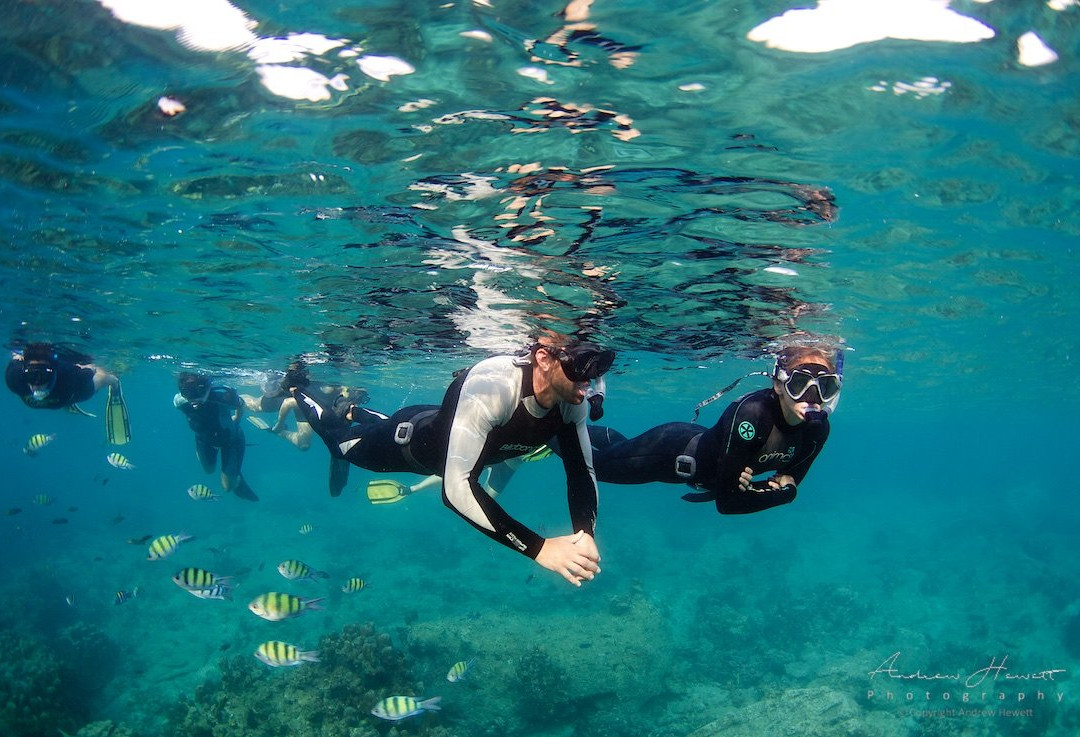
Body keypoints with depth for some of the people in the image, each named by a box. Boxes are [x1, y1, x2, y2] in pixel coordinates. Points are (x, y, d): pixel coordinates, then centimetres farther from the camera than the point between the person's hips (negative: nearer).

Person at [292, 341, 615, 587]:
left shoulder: (573, 399, -29)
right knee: (340, 441, 27)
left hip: (446, 430, 5)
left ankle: (353, 410, 66)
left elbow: (581, 471, -18)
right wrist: (539, 547, -58)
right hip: (412, 437, -5)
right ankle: (298, 390, 53)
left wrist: (586, 534, -38)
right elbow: (456, 487, -54)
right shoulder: (491, 386, -49)